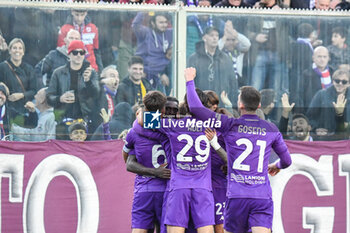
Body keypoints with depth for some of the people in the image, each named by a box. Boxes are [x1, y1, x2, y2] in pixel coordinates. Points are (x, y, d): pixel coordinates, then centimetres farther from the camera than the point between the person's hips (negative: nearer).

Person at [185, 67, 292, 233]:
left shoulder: (230, 126, 0)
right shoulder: (271, 130, 10)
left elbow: (195, 108, -3)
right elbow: (287, 161, 22)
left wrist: (190, 81, 11)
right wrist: (276, 166, 46)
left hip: (237, 196, -1)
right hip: (263, 197, 1)